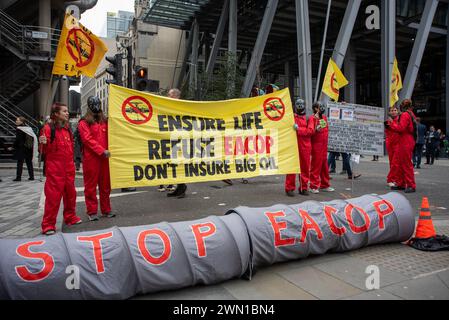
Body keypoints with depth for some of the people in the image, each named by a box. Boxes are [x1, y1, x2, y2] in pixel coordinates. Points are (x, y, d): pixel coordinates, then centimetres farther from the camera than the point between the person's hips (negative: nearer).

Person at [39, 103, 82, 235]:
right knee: (53, 195, -6)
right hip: (55, 168, -7)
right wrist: (44, 144, -27)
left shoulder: (67, 128, 13)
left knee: (70, 193, 13)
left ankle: (70, 217, 28)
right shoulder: (48, 128, -8)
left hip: (69, 167, 7)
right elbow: (45, 150, -8)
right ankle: (48, 225, 1)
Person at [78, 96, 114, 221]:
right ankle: (92, 211, 9)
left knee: (105, 185, 9)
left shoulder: (104, 121, 17)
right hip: (90, 158, -5)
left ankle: (106, 210, 18)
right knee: (91, 186, 1)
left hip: (104, 157, 5)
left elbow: (108, 136, 17)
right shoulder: (84, 122, 0)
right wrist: (102, 151, -18)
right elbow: (88, 139, -11)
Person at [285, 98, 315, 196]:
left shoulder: (308, 118, 11)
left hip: (305, 145, 2)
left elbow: (310, 130, -4)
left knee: (305, 167, 5)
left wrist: (298, 129, -14)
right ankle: (290, 188, 2)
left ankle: (303, 188, 16)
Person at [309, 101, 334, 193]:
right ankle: (314, 186, 2)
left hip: (324, 145, 7)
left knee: (324, 166, 12)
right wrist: (316, 120, -24)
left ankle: (324, 185, 22)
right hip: (316, 145, -7)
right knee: (316, 165, -4)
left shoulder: (324, 117, 12)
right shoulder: (313, 118, -10)